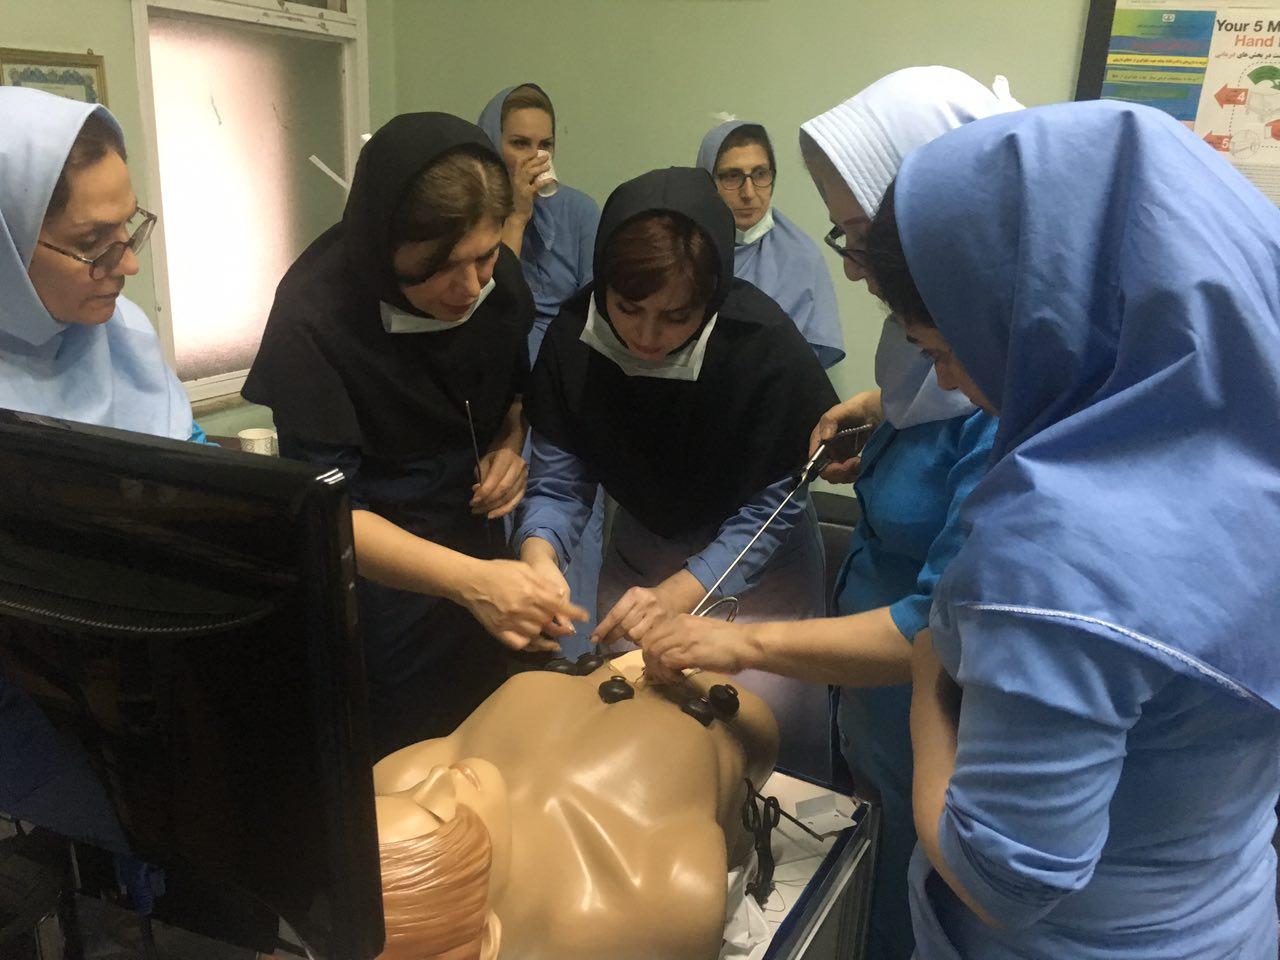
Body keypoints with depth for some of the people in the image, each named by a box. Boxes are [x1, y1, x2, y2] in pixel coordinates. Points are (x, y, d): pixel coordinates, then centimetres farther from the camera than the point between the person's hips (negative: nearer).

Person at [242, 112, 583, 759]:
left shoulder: (496, 275, -10)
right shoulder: (314, 316, -26)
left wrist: (511, 444, -11)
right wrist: (467, 579, -41)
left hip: (477, 555, 5)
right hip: (379, 579, -5)